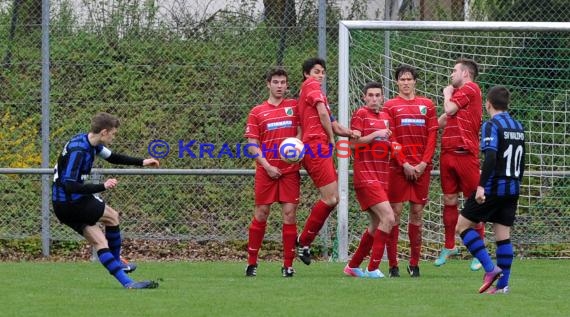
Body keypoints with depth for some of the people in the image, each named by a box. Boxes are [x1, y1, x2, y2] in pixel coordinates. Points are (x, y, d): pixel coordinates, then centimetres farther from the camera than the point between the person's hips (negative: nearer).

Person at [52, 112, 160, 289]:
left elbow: (112, 158, 25)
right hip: (70, 203, -9)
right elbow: (69, 186, -31)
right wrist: (103, 187, -32)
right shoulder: (78, 150, -25)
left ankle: (126, 282, 7)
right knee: (112, 216, 4)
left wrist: (142, 162, 21)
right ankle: (116, 261, 21)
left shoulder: (92, 144, 6)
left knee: (99, 242, 7)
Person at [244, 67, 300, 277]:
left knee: (289, 214, -4)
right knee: (261, 214, 3)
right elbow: (252, 145, 2)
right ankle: (252, 262, 12)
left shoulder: (294, 106, 8)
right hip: (266, 171, 0)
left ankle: (288, 264, 0)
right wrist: (267, 166, -9)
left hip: (290, 170, 0)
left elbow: (301, 132, 8)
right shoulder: (257, 112, 6)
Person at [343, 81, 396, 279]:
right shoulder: (361, 114, -4)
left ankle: (353, 266, 24)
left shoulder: (386, 117, 16)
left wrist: (393, 146, 5)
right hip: (366, 176, -8)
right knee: (388, 218, -19)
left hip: (382, 178, 8)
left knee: (376, 225, 12)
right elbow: (353, 142, -13)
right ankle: (373, 268, -16)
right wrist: (376, 134, -15)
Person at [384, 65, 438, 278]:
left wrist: (423, 163, -4)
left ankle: (414, 264, 10)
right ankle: (393, 265, -2)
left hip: (421, 167, 2)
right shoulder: (390, 106, 4)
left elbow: (432, 136, 7)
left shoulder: (427, 105, 11)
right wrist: (404, 164, -10)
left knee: (417, 213, 4)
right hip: (398, 168, -2)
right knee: (395, 212, -4)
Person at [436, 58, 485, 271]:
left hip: (465, 154, -8)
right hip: (448, 153, 8)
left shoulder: (470, 89, -4)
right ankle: (449, 247, 20)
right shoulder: (458, 93, 21)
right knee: (449, 201, 11)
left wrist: (447, 94, 6)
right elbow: (444, 120, 24)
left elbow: (450, 110, -11)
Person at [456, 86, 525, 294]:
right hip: (512, 188, 7)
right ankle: (502, 284, 4)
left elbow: (490, 157, -23)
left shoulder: (492, 126, -11)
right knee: (503, 234, 8)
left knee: (463, 225, 2)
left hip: (493, 188, -7)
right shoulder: (518, 127, 13)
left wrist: (481, 186, -25)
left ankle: (490, 268, -7)